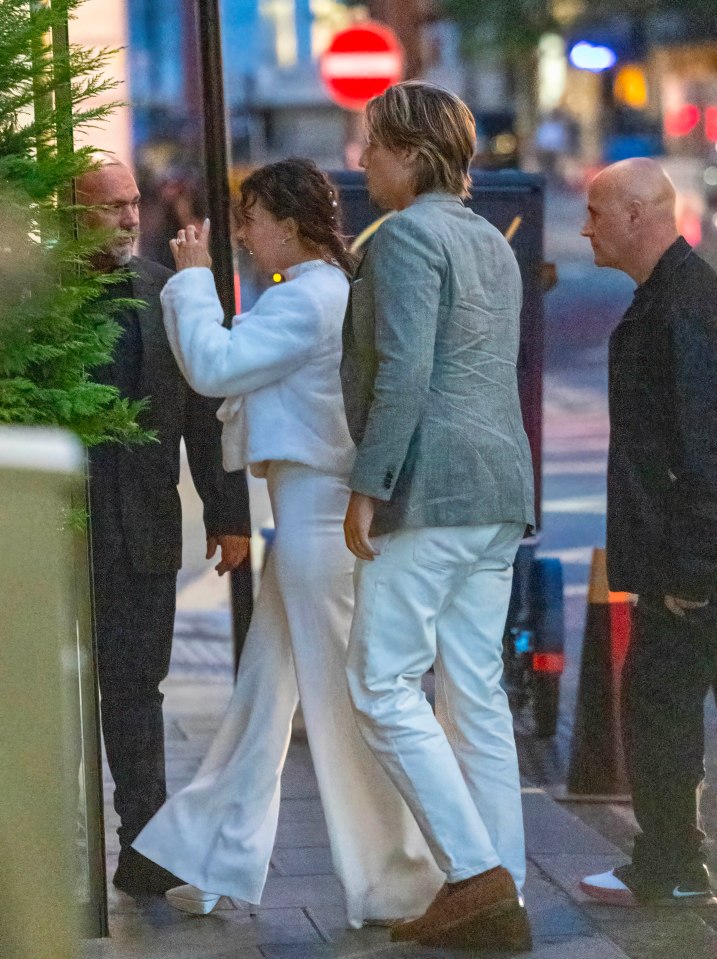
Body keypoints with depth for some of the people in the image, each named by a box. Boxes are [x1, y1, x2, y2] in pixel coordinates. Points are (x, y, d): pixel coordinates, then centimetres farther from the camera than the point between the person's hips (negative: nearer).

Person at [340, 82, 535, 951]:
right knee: (475, 690, 8)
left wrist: (367, 487, -16)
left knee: (380, 684, -5)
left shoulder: (405, 237, -9)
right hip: (500, 485, 9)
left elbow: (403, 373, -19)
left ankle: (475, 871, -12)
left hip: (432, 486, -9)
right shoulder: (490, 242, 19)